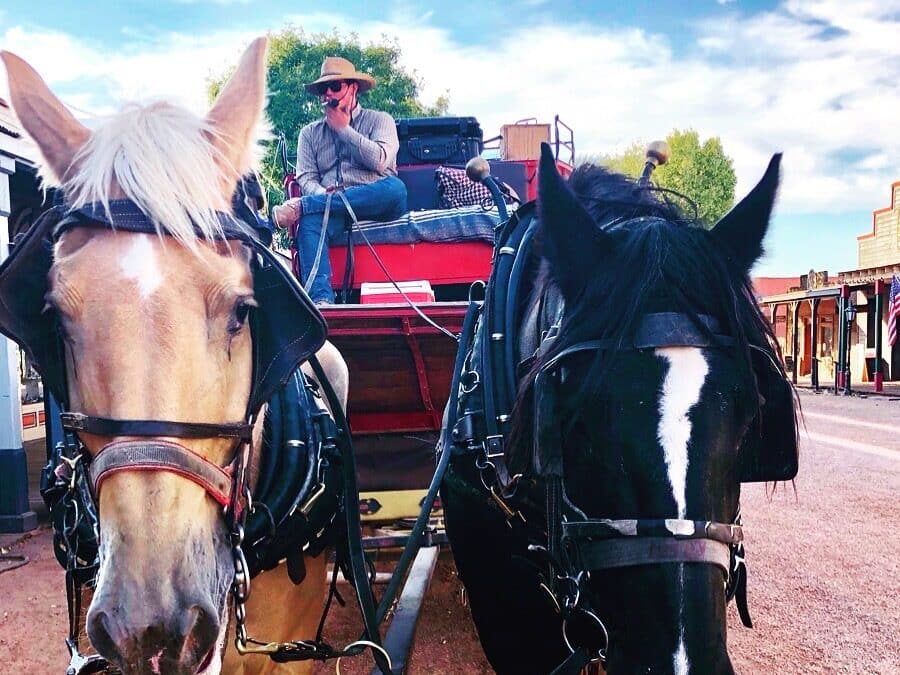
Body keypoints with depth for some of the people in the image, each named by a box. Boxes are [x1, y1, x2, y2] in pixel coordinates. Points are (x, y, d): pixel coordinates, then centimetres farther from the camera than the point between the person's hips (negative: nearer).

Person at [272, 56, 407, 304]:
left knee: (395, 188, -35)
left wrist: (343, 128, 0)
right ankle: (321, 299, -50)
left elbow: (380, 161, -6)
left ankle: (301, 206, -32)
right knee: (310, 220, -33)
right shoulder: (310, 133, 22)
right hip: (333, 208, 1)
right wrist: (323, 195, -15)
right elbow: (306, 178, 9)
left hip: (376, 205, -1)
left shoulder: (379, 120, 13)